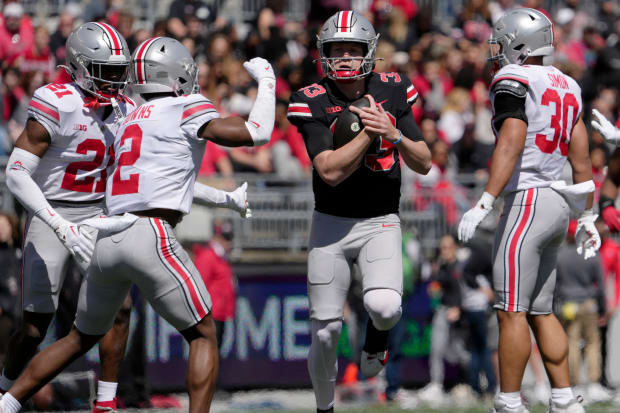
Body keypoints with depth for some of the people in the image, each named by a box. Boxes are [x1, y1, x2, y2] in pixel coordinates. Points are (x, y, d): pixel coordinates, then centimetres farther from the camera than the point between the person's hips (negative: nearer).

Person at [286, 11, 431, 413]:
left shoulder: (391, 92, -2)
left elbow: (424, 164, -2)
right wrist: (368, 132, -23)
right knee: (326, 331, 1)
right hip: (331, 224, 0)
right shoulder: (313, 102, -10)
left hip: (380, 223, 0)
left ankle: (377, 334, 11)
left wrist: (394, 135, -19)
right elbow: (330, 171, -20)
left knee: (385, 306, -26)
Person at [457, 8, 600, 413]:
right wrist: (587, 218, 22)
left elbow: (511, 142, -22)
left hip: (526, 201, -9)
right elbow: (581, 158, 16)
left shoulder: (513, 81, -9)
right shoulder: (566, 86, 15)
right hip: (558, 203, 9)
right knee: (541, 312, 14)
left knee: (512, 312, -5)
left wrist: (484, 203, -27)